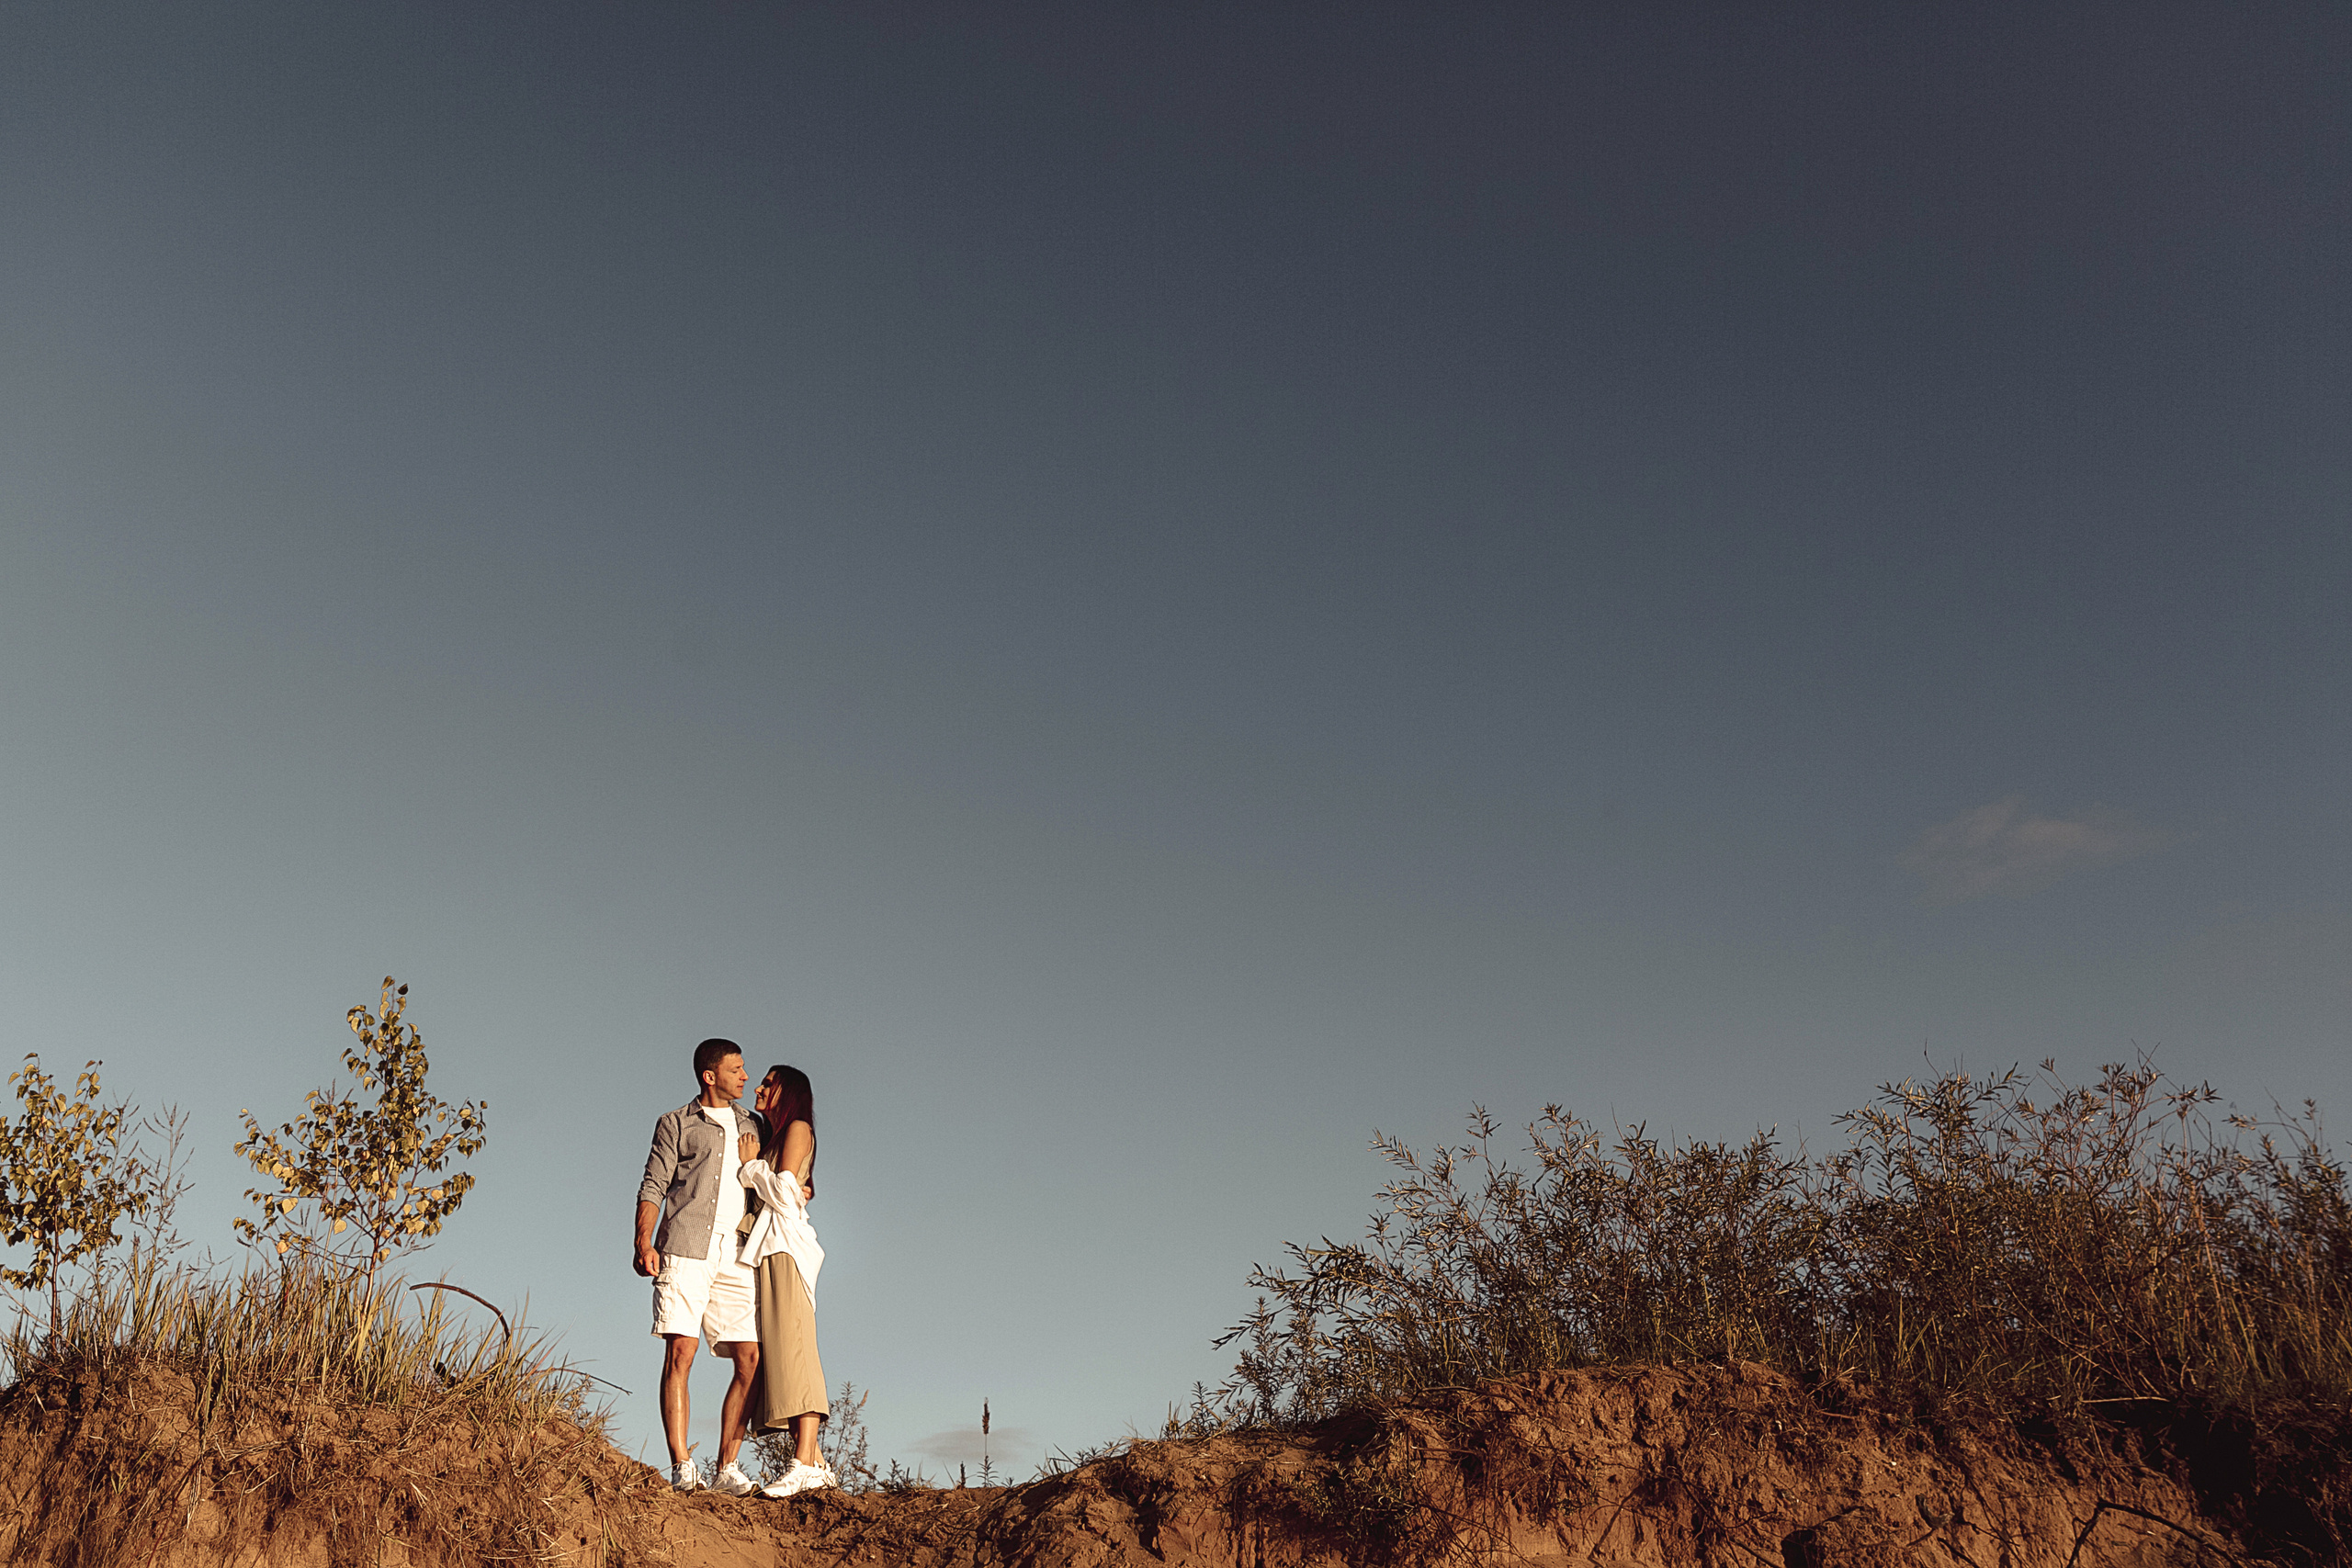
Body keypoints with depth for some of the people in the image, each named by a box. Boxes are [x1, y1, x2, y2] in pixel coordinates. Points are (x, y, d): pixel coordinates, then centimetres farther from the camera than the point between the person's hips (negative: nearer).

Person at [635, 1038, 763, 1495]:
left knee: (751, 1360, -6)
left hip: (735, 1255, 4)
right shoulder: (676, 1124, 12)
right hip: (685, 1251, -4)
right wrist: (644, 1242, -10)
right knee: (680, 1354, -12)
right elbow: (652, 1187, 4)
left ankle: (727, 1467, 0)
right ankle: (681, 1467, -9)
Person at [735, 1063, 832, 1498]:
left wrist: (752, 1165, 2)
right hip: (765, 1250, 9)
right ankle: (816, 1462, -1)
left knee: (792, 1350, -17)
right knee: (775, 1355, 1)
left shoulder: (798, 1127, 2)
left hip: (785, 1247, -9)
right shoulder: (772, 1135, 27)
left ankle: (803, 1464, -25)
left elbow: (783, 1193, -10)